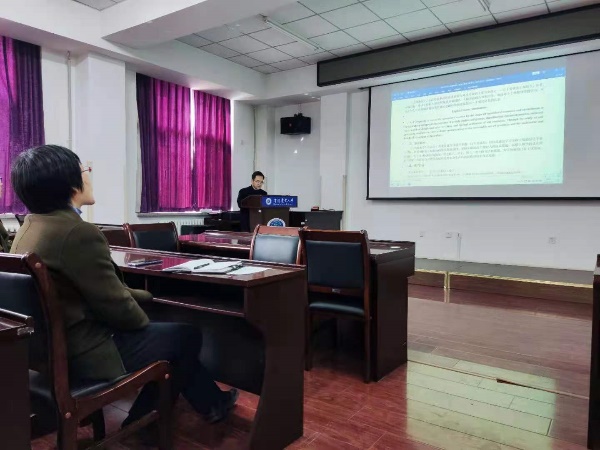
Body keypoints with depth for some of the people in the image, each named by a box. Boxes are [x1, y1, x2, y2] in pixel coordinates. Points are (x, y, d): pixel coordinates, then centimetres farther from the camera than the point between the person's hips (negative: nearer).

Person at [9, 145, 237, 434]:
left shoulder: (30, 227, 4)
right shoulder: (78, 232, -27)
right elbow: (115, 305, -21)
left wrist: (144, 296, 10)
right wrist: (144, 321, 0)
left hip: (51, 343, 10)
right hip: (83, 352, -9)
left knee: (169, 330, 21)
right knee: (188, 335, 9)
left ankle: (210, 402, 32)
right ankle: (144, 421, 26)